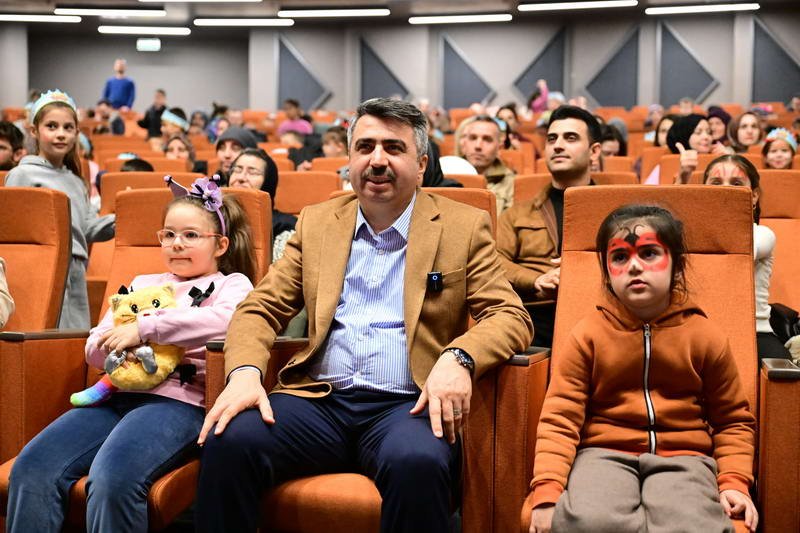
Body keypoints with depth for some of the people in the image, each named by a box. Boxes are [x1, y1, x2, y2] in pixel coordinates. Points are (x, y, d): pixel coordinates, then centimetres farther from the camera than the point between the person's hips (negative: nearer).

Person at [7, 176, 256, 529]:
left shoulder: (231, 284, 12)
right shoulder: (143, 284, 28)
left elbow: (229, 319, -14)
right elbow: (94, 351, 23)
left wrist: (145, 330, -14)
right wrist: (119, 341, -3)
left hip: (178, 397, -5)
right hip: (117, 392, 6)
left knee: (113, 478, -34)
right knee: (31, 469, -19)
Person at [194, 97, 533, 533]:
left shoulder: (464, 227, 7)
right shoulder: (316, 222, 16)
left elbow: (511, 316, 1)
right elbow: (261, 307, 13)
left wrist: (459, 358, -21)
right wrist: (244, 372, -10)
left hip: (406, 405, -2)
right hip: (319, 399, 3)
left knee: (417, 463, -36)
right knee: (229, 442, -26)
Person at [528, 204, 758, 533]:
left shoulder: (703, 336, 7)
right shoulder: (588, 335, 4)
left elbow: (732, 419, 16)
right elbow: (560, 418, -1)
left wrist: (734, 482, 0)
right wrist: (547, 493, -14)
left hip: (682, 457, 1)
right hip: (605, 454, 0)